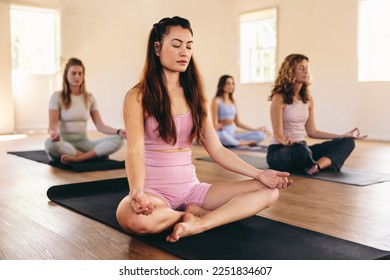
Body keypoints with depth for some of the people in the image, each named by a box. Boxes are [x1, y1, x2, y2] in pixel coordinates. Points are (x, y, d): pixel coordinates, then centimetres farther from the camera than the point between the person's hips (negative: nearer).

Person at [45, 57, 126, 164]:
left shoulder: (89, 97, 9)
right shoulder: (57, 96, -1)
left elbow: (100, 125, 3)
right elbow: (53, 124, -10)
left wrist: (118, 131, -16)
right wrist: (53, 132, -35)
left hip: (83, 142, 3)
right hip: (64, 142, -3)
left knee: (118, 140, -22)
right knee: (50, 143, -40)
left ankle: (77, 158, -36)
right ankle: (95, 154, -30)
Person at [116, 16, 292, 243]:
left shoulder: (193, 96, 10)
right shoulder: (138, 97, -5)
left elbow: (217, 150, 9)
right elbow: (135, 152, -16)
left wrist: (259, 174, -1)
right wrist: (137, 193, -36)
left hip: (191, 189, 5)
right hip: (155, 191, -4)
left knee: (269, 191, -10)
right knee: (133, 217, -41)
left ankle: (199, 224, -23)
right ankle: (197, 213, -13)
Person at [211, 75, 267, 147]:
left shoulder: (232, 101, 15)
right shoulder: (216, 100, -3)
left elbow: (238, 123, 17)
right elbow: (215, 124, -10)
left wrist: (255, 129, 14)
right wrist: (219, 127, -33)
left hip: (233, 133, 6)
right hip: (221, 133, -6)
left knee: (261, 135, -9)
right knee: (223, 135, -44)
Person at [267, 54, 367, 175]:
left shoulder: (308, 98, 9)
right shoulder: (279, 98, -11)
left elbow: (312, 132, 13)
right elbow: (278, 135, -17)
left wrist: (344, 135, 14)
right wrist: (286, 141, -42)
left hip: (302, 148, 7)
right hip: (279, 150, -7)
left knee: (347, 142, -8)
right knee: (300, 149, -42)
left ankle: (317, 166, -33)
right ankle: (316, 166, -9)